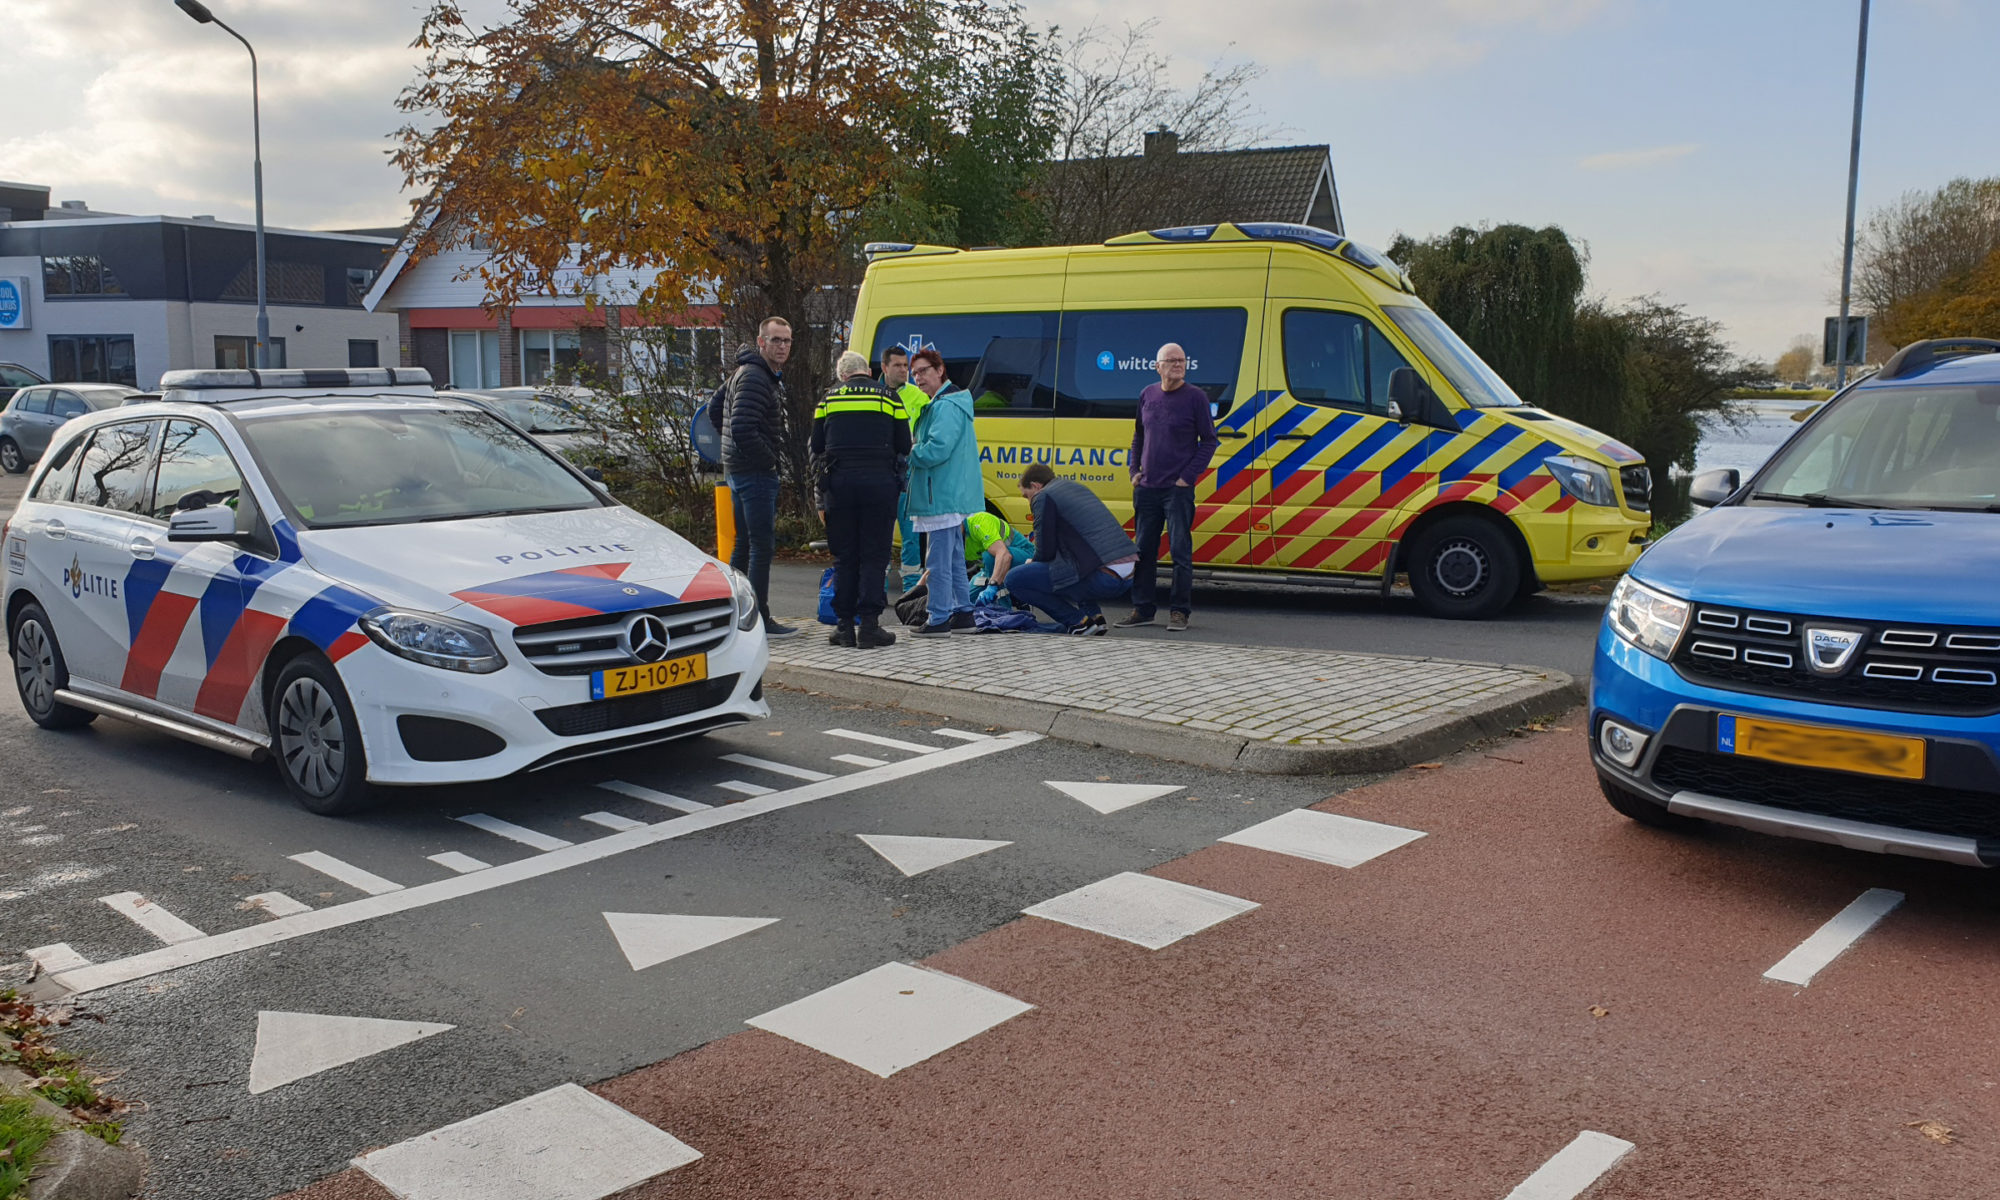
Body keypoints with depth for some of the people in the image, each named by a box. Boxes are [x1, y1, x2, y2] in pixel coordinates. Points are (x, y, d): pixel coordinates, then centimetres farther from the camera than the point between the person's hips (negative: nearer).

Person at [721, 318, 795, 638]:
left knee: (744, 544, 15)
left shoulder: (768, 376, 18)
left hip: (740, 470, 11)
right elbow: (743, 430, -25)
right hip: (756, 473, -11)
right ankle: (759, 620, -5)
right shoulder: (754, 377, -16)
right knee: (762, 545, -8)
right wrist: (770, 459, -14)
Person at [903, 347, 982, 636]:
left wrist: (909, 454, -9)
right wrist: (916, 451, 9)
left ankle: (939, 620, -4)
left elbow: (937, 450, -25)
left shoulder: (946, 406, -15)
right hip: (952, 496, 11)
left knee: (938, 560, -7)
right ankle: (963, 614, 25)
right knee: (953, 558, 17)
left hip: (944, 497, -11)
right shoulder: (938, 404, 20)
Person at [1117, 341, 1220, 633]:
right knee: (1143, 549, 8)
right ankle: (1143, 609, 16)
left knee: (1180, 550, -4)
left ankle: (1180, 611, 3)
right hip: (1146, 488, 5)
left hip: (1178, 489, -5)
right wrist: (1134, 469, 10)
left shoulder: (1196, 397, -3)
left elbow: (1209, 440, -1)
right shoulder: (1147, 395, 10)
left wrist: (1188, 475, -8)